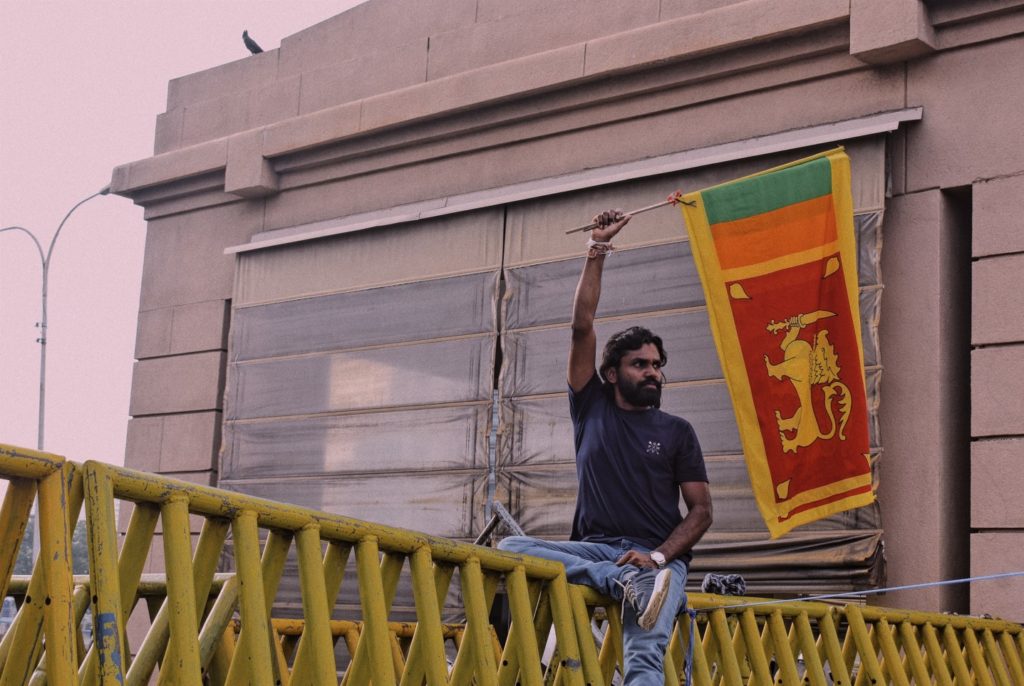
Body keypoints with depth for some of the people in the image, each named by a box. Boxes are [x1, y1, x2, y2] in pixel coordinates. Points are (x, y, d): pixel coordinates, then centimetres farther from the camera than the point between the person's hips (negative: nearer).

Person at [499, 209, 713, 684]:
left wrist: (659, 557, -13)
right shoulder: (593, 408, 14)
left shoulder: (677, 432, 12)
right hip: (593, 549, 2)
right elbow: (582, 327, 6)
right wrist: (597, 251, 3)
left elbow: (701, 511, 6)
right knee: (510, 548, -27)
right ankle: (627, 584, -37)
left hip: (656, 557, -2)